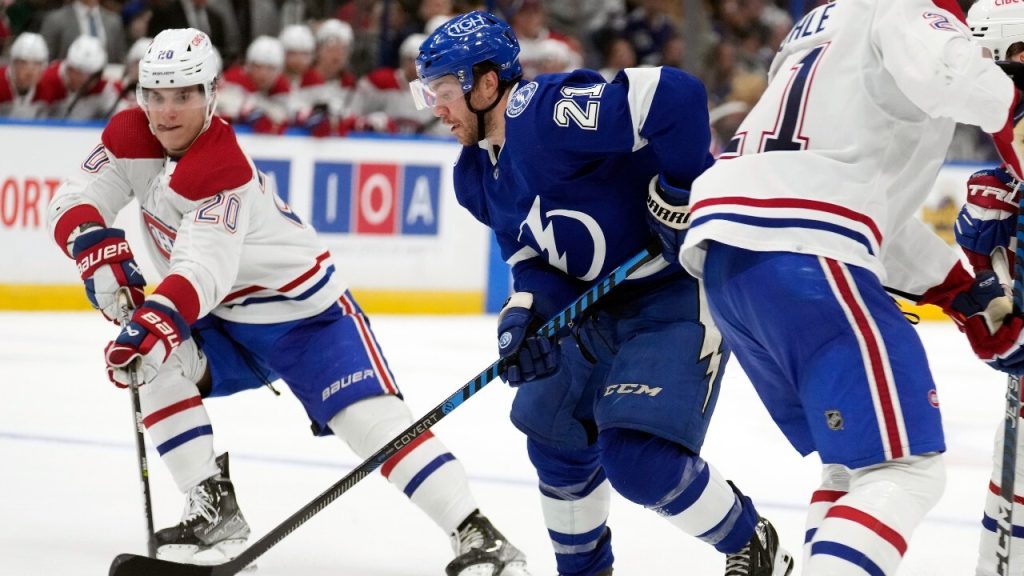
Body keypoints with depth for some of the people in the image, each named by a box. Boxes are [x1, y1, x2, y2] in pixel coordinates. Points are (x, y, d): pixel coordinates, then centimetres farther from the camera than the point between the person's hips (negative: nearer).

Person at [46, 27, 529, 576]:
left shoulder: (222, 167, -30)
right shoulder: (130, 136, -7)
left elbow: (205, 272, -42)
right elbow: (76, 202, -8)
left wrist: (156, 322, -58)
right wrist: (101, 253, -29)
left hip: (304, 313, -7)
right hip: (223, 323, 7)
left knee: (373, 418, -22)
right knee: (154, 363, -18)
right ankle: (214, 511, -10)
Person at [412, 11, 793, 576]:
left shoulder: (547, 114, -26)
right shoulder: (477, 175, 6)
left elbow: (674, 95, -35)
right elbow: (536, 258, 5)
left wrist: (687, 194, -24)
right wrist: (524, 315, -17)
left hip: (682, 290, -10)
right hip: (601, 304, 10)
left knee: (638, 457, -19)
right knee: (554, 431, 14)